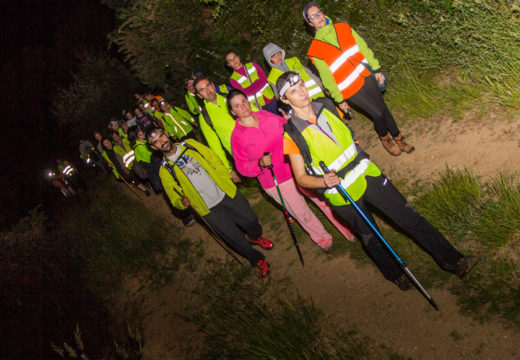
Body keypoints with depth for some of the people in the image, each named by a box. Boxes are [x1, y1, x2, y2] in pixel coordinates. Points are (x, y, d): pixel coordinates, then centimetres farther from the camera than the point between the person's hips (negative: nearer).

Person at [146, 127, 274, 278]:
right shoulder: (165, 171, -4)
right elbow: (175, 198, -1)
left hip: (227, 193, 3)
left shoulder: (190, 144, 3)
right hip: (210, 209, -3)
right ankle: (258, 260, 26)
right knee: (236, 239, -1)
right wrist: (183, 202, -22)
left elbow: (215, 161, 8)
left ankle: (255, 237, 47)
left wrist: (227, 176, -2)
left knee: (251, 220, 11)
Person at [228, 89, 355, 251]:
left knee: (325, 200, 14)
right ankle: (322, 238, 41)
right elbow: (242, 166, -10)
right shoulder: (237, 136, -12)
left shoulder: (265, 115, -1)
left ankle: (349, 230, 35)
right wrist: (260, 163, -26)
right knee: (303, 215, 13)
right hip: (277, 184, -3)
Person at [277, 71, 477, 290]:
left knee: (409, 217, 5)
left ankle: (451, 259, 15)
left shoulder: (326, 107, -1)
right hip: (343, 194, -4)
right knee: (370, 238, 13)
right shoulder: (292, 136, -15)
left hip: (367, 175, 4)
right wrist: (324, 182, -30)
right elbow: (301, 178, -11)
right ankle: (394, 274, 39)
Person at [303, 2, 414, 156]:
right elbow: (327, 79, -5)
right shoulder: (315, 52, -10)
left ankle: (398, 138, 29)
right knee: (378, 114, -2)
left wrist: (376, 68, 5)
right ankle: (385, 137, 28)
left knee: (383, 109, 8)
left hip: (367, 77, 4)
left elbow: (363, 48, 7)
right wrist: (339, 100, -2)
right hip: (351, 89, -4)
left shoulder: (343, 28, 3)